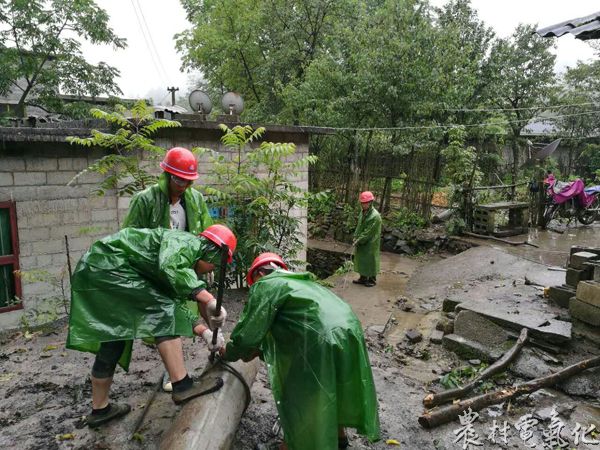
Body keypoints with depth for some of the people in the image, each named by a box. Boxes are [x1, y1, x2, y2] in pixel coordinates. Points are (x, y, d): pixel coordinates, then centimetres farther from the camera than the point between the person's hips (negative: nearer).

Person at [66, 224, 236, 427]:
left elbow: (176, 304, 17)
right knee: (162, 311, -15)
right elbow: (169, 267, -34)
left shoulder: (187, 259, 16)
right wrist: (208, 299, -37)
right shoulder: (185, 242, -11)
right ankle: (182, 386, -15)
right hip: (108, 267, -11)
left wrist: (204, 331, 6)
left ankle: (100, 409, 32)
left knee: (112, 343, 17)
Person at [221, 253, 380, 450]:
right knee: (332, 387, 30)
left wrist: (229, 353, 17)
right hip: (350, 331, 9)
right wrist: (258, 350, 31)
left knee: (297, 396, 14)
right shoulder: (296, 281, 27)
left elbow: (249, 330, -1)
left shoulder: (265, 285, 1)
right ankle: (338, 433, 51)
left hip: (322, 343, -9)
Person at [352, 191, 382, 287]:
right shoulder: (362, 212, 4)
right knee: (361, 260, 15)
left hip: (370, 243, -8)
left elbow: (368, 232, -22)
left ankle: (372, 279, 21)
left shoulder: (375, 216, -22)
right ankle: (363, 278, 30)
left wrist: (358, 241, -19)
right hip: (360, 242, 8)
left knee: (370, 261, 5)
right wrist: (355, 237, 3)